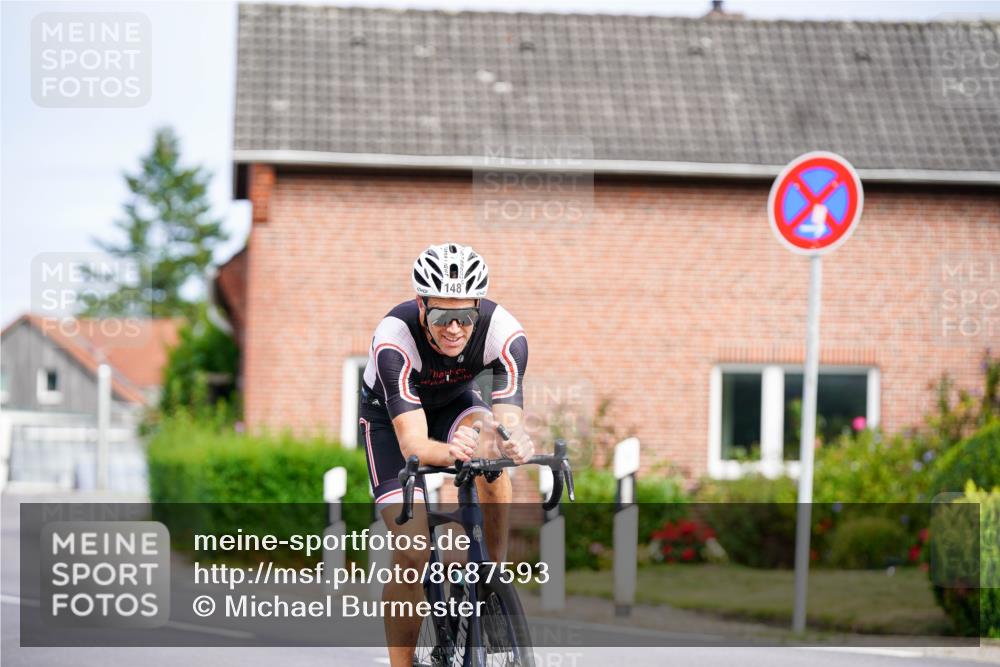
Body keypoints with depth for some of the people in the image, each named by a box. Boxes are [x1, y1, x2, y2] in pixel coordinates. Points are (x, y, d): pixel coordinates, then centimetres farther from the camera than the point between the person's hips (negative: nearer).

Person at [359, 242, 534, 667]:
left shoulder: (504, 332, -31)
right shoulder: (394, 337, -38)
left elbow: (509, 421, -37)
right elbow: (413, 443, -44)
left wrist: (515, 443, -61)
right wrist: (448, 452, -66)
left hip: (454, 402, 2)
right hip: (388, 415, -2)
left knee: (490, 443, -34)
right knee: (413, 552, -18)